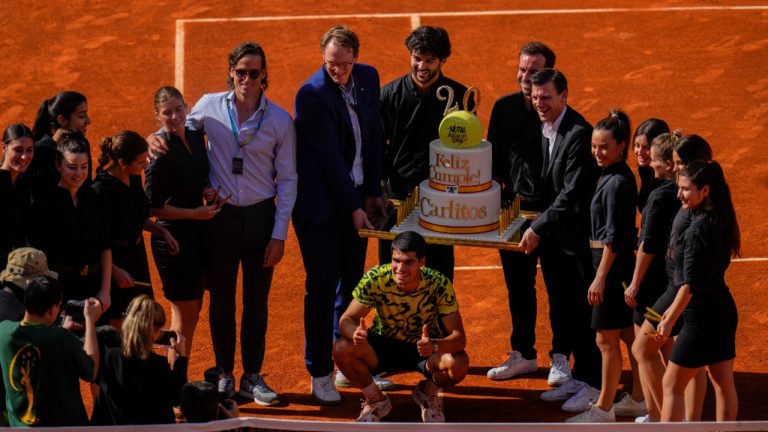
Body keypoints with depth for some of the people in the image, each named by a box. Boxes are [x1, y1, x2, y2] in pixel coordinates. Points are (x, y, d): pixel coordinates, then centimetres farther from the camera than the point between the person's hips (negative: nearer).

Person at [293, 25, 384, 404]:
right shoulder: (312, 94, -19)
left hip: (356, 198, 6)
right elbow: (329, 156, -18)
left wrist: (373, 192, 5)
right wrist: (353, 207, -16)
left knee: (351, 283, 12)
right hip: (320, 203, -6)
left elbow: (374, 137, 8)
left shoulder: (368, 78, 1)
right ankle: (320, 375, 8)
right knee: (322, 287, -1)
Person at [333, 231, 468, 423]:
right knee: (342, 349, -28)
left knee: (458, 364, -32)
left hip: (425, 349, -1)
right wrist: (355, 333, -46)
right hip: (383, 346, 1)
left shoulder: (439, 284, -26)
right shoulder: (375, 279, -24)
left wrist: (435, 346, -51)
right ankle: (375, 400, 2)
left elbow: (459, 337, -27)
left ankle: (428, 392, 6)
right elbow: (346, 320, -21)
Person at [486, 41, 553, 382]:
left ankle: (560, 358, 17)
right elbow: (494, 155, 11)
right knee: (518, 285, 15)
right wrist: (497, 188, -4)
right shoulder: (504, 107, 3)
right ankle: (523, 354, 28)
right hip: (513, 206, 5)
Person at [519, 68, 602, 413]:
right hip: (550, 237, 9)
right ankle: (569, 378, 27)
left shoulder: (579, 134, -20)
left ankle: (590, 384, 9)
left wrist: (539, 228, -21)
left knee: (582, 312, -1)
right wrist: (538, 226, 8)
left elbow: (572, 193, -23)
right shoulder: (543, 129, 7)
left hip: (576, 238, -9)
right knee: (560, 309, 16)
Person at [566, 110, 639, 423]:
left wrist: (600, 277, -19)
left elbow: (613, 236, -20)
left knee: (607, 339, -1)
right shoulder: (618, 176, 9)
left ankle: (604, 409, 7)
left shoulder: (616, 183, -19)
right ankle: (639, 397, 29)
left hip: (613, 264, -10)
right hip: (622, 264, 10)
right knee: (629, 335, 18)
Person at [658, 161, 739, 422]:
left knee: (672, 385, 0)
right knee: (723, 383, 13)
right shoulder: (720, 222, 7)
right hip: (724, 311, 9)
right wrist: (674, 309, 21)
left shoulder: (699, 229, -20)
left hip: (702, 317, -9)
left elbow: (690, 285, -22)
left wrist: (670, 320, -16)